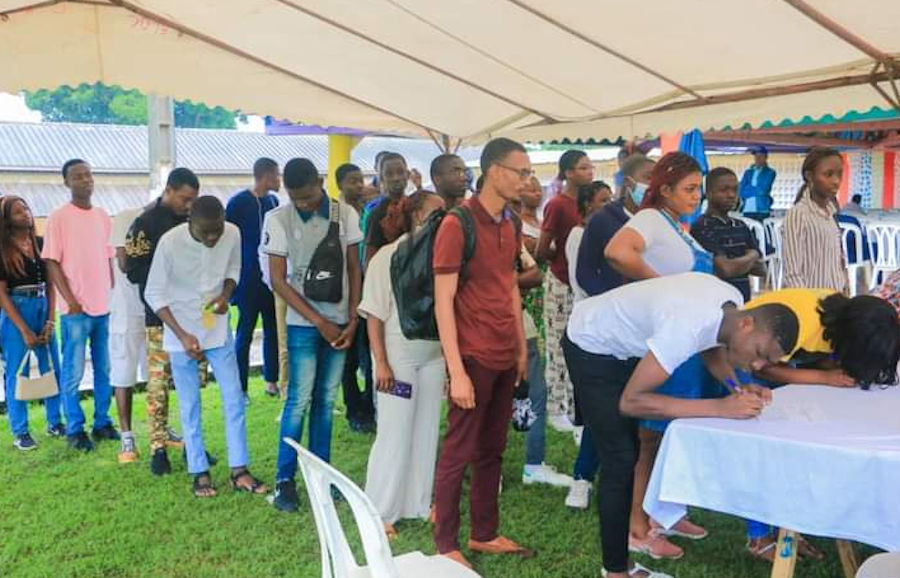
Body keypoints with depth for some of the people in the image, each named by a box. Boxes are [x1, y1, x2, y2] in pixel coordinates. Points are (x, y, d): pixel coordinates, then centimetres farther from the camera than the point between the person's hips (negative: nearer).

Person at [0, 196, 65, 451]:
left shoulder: (40, 244, 7)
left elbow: (50, 284, 8)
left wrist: (50, 320, -1)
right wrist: (24, 330, -12)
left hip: (42, 308, 4)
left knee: (52, 368, 8)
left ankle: (55, 423, 22)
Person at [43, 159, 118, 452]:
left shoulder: (103, 216, 10)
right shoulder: (59, 217, -5)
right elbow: (52, 263, -7)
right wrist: (70, 300, -13)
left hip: (105, 307, 5)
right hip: (76, 309, -5)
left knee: (104, 370, 11)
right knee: (73, 373, 2)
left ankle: (102, 422, 22)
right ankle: (75, 430, 11)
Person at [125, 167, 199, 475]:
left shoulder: (192, 219, 8)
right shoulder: (146, 223, -6)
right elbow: (135, 271, -9)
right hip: (161, 315, -5)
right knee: (159, 381, 0)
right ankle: (158, 447, 9)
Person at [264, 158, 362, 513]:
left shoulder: (345, 215, 0)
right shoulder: (278, 220, -7)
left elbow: (354, 270, 5)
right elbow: (278, 280, -7)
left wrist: (353, 320, -3)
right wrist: (320, 321, -10)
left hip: (340, 321, 3)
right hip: (304, 324, -2)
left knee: (326, 400, 8)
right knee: (299, 400, -3)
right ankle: (285, 480, 8)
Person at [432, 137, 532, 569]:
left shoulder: (510, 225, 10)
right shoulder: (457, 224, -14)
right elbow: (443, 302, -15)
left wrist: (522, 347, 15)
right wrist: (456, 371, -18)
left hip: (505, 356, 7)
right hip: (474, 357, -7)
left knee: (492, 450, 16)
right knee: (459, 453, 4)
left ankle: (485, 534, 29)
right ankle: (446, 545, 17)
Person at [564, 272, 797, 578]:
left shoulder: (734, 303, -15)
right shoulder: (688, 325, -40)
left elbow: (713, 350, 5)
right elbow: (631, 401, -39)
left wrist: (740, 389, -15)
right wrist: (721, 408, -41)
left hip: (625, 346, 9)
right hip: (591, 347, -9)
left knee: (630, 452, 14)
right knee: (621, 460, -10)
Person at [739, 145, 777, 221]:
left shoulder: (770, 173, 4)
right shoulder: (748, 172, 16)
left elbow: (763, 190, -9)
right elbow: (741, 191, 5)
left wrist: (748, 190, 1)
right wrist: (757, 191, -5)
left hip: (762, 211, -4)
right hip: (747, 211, 4)